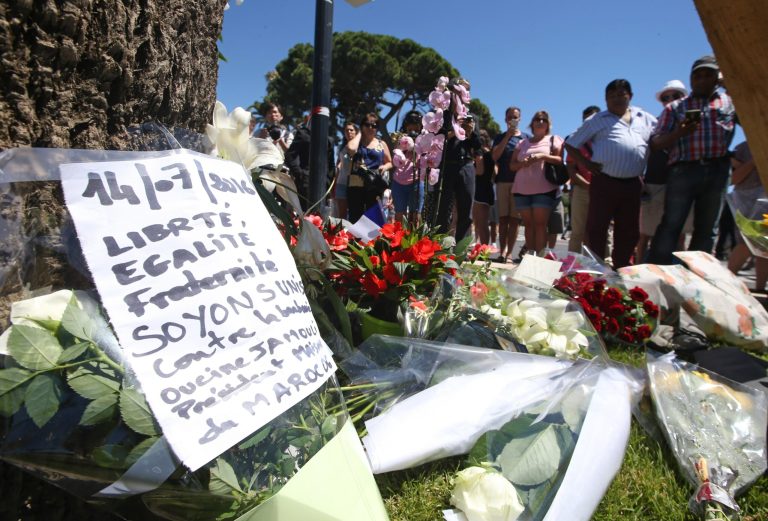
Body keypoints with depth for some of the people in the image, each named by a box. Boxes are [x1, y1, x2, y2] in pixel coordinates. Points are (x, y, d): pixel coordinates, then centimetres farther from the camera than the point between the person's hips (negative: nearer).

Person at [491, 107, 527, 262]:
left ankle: (509, 253, -2)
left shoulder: (526, 138, 13)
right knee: (503, 218, -2)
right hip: (503, 180, 1)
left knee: (514, 219, -3)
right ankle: (502, 252, -1)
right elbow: (495, 156, -2)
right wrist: (507, 136, -4)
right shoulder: (500, 137, 14)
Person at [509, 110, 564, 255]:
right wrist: (522, 163, -6)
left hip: (544, 189, -3)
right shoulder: (523, 142, 19)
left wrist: (543, 156, -14)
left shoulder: (553, 140, 11)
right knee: (528, 224, 3)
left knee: (540, 224, -11)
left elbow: (560, 160, 0)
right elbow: (512, 165, 16)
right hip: (522, 189, 4)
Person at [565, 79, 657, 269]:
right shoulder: (597, 120, 6)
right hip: (604, 182, -4)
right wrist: (585, 163, -5)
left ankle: (621, 268, 22)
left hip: (633, 184, 4)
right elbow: (571, 144, 9)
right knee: (597, 228, -4)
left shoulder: (645, 118, 16)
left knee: (629, 230, 10)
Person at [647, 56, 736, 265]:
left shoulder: (731, 101, 15)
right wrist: (678, 133, -15)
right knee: (670, 225, -9)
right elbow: (656, 143, 2)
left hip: (717, 171, 3)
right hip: (684, 170, -3)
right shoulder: (675, 107, 10)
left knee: (707, 228, 7)